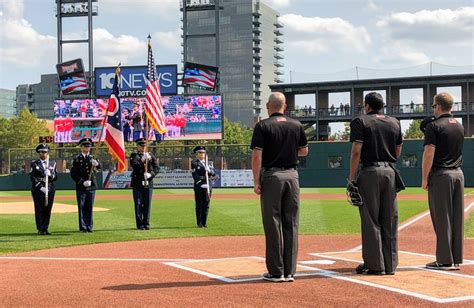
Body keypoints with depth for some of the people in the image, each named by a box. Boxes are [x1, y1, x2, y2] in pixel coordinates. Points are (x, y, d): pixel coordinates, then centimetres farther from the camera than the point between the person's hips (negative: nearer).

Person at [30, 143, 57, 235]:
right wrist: (40, 187, -13)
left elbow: (55, 177, 8)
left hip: (50, 190, 3)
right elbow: (32, 177, -4)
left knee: (47, 210, 2)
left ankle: (45, 229, 9)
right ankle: (40, 229, 1)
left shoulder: (52, 164, 14)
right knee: (39, 210, -3)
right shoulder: (34, 164, 4)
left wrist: (50, 174, -14)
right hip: (38, 190, -3)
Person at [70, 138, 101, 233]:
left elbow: (99, 167, -9)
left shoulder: (92, 158, 9)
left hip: (91, 186, 3)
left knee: (90, 207, 7)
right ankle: (83, 227, 5)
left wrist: (96, 164, -33)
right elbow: (73, 174, -4)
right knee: (82, 207, 1)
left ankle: (89, 227, 12)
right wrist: (82, 182, -15)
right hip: (81, 187, -3)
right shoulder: (77, 159, 0)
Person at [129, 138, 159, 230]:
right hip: (137, 183, -2)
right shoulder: (134, 155, 5)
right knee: (138, 204, -1)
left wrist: (151, 174, -11)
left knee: (147, 204, 4)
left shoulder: (151, 155, 12)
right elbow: (134, 165, -13)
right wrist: (142, 160, -23)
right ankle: (140, 224, 5)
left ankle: (146, 223, 12)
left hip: (148, 183, 2)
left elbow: (157, 168, 5)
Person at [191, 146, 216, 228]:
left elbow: (214, 174, 7)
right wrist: (202, 184, -18)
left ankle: (204, 223, 11)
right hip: (199, 187, -5)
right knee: (199, 206, -2)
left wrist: (209, 170, -14)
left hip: (208, 187, 5)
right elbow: (195, 176, -9)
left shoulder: (208, 163, 17)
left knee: (206, 206, 5)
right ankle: (199, 223, 2)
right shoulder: (194, 163, 1)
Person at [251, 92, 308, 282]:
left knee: (272, 225, 0)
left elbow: (257, 155, -11)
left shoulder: (262, 126, -5)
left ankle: (276, 272, 1)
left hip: (271, 176, -3)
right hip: (292, 175, 4)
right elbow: (304, 151, 17)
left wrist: (256, 182, -8)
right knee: (291, 224, 7)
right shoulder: (296, 125, 6)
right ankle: (289, 271, 9)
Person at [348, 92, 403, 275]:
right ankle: (390, 265, 12)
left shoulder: (360, 122, -3)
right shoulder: (395, 123, 12)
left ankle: (375, 265, 1)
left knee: (371, 220, 0)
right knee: (390, 220, 8)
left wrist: (351, 177, -9)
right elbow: (398, 152, 14)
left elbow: (356, 151, -11)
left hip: (369, 172, -5)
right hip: (390, 171, 5)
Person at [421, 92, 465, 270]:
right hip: (458, 174, 7)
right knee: (457, 218, 8)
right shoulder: (459, 126, 13)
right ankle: (456, 259, 12)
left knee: (442, 218, -3)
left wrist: (424, 178, -9)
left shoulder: (434, 126, -9)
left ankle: (445, 260, -3)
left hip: (440, 175, -7)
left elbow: (429, 154, -14)